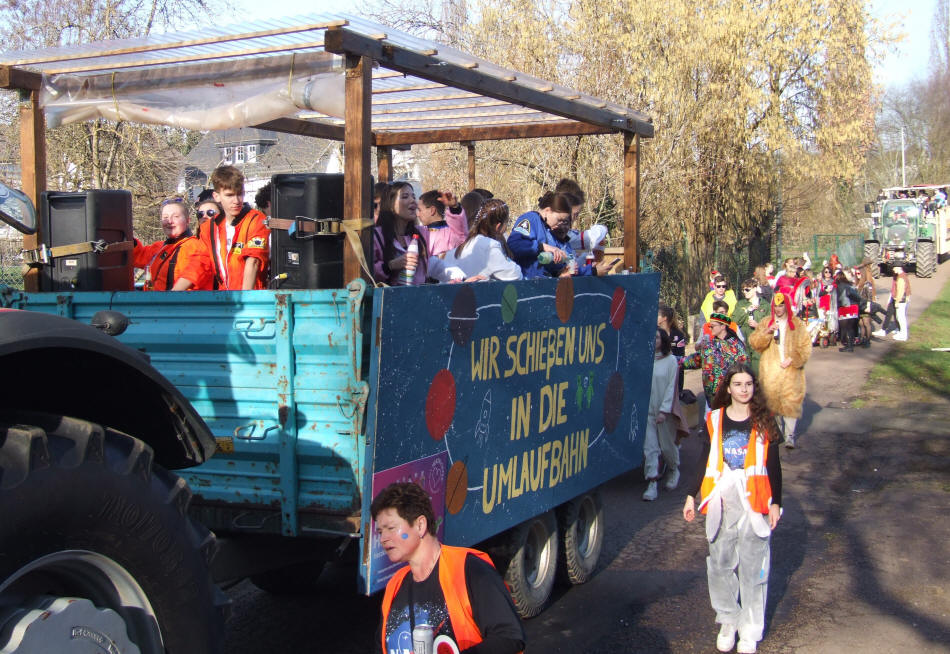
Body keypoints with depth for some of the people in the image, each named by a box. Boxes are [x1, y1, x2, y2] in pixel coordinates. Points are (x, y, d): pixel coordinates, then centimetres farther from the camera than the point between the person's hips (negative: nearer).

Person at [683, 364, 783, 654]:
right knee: (720, 564, 6)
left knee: (752, 566, 1)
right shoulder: (715, 420, 5)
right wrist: (691, 496, 8)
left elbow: (773, 466, 4)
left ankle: (750, 630, 11)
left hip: (753, 502, -2)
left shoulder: (764, 422, 1)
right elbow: (704, 461, 10)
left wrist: (775, 503, 1)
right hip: (721, 501, 2)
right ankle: (727, 621, 22)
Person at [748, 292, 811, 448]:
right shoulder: (766, 323, 11)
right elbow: (754, 342, 1)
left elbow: (805, 347, 3)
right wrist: (767, 332, -14)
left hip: (790, 370, -2)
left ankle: (790, 435, -4)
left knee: (791, 401, -7)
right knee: (771, 400, 1)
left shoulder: (797, 324, 6)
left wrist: (792, 359, -10)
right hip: (770, 370, 2)